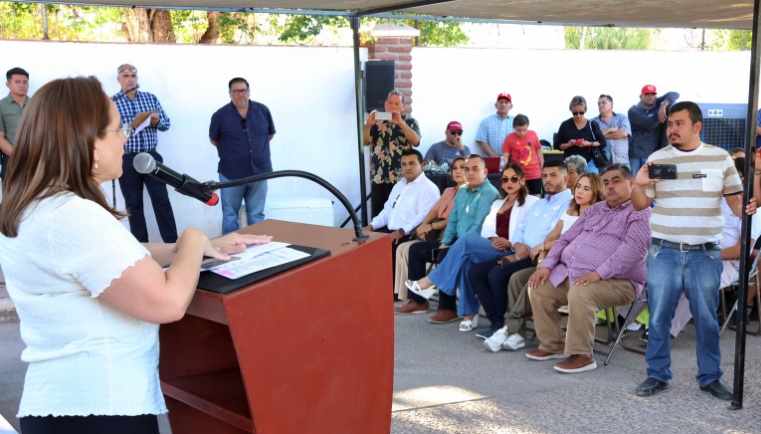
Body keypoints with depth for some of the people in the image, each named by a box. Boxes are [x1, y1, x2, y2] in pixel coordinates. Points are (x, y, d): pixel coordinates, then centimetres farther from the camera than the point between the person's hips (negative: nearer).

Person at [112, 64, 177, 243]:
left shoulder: (151, 97, 8)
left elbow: (166, 123, 9)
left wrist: (157, 121, -12)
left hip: (151, 157, 2)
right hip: (127, 160, -1)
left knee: (162, 200, 2)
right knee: (133, 204, 8)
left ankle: (172, 242, 7)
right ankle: (141, 245, 17)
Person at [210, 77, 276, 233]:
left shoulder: (263, 110, 2)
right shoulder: (220, 115, -5)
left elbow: (270, 134, 16)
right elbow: (214, 140, 8)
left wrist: (258, 146, 8)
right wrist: (230, 150, 5)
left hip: (259, 172, 2)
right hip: (231, 174, -2)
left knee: (257, 215, 11)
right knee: (230, 215, 6)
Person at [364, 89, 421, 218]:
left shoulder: (410, 122, 6)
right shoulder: (376, 121, 11)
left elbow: (415, 141, -11)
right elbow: (365, 141, 1)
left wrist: (400, 123, -20)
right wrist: (368, 124, -17)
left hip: (401, 178, -2)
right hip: (378, 177, 2)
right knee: (377, 215, 3)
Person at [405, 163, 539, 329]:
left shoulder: (531, 202, 10)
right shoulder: (497, 203, 29)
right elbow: (486, 229, 15)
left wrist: (510, 243, -18)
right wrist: (492, 239, -9)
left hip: (511, 252, -5)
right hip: (492, 249, 6)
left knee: (468, 240, -28)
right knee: (467, 259, -30)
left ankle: (431, 281, -20)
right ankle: (469, 313, -24)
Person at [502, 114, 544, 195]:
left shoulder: (533, 134, -1)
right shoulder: (509, 138, -7)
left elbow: (538, 150, 9)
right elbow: (505, 155, -4)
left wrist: (542, 168, 11)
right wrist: (504, 160, -28)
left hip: (534, 173, 1)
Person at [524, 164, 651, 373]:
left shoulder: (639, 213, -3)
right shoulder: (595, 209, 21)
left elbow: (632, 248, -20)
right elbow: (566, 238, 20)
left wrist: (598, 273, -29)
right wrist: (546, 265, 4)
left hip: (614, 281, -8)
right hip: (569, 273, 8)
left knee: (580, 294, -35)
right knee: (538, 288, -6)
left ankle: (582, 354, -19)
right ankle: (553, 345, 7)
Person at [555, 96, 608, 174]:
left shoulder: (592, 125, 4)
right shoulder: (565, 125, 4)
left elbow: (603, 142, 6)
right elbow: (557, 145, 7)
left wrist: (590, 144, -12)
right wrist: (569, 144, -12)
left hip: (589, 164, 0)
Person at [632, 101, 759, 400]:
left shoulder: (720, 158, 3)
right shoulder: (656, 159, 3)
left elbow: (737, 203, 5)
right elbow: (640, 205, 5)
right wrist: (638, 184, -15)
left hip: (705, 253, 0)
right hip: (664, 252, 0)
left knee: (707, 320, 9)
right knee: (659, 318, 4)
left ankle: (710, 377, 22)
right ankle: (657, 375, 17)